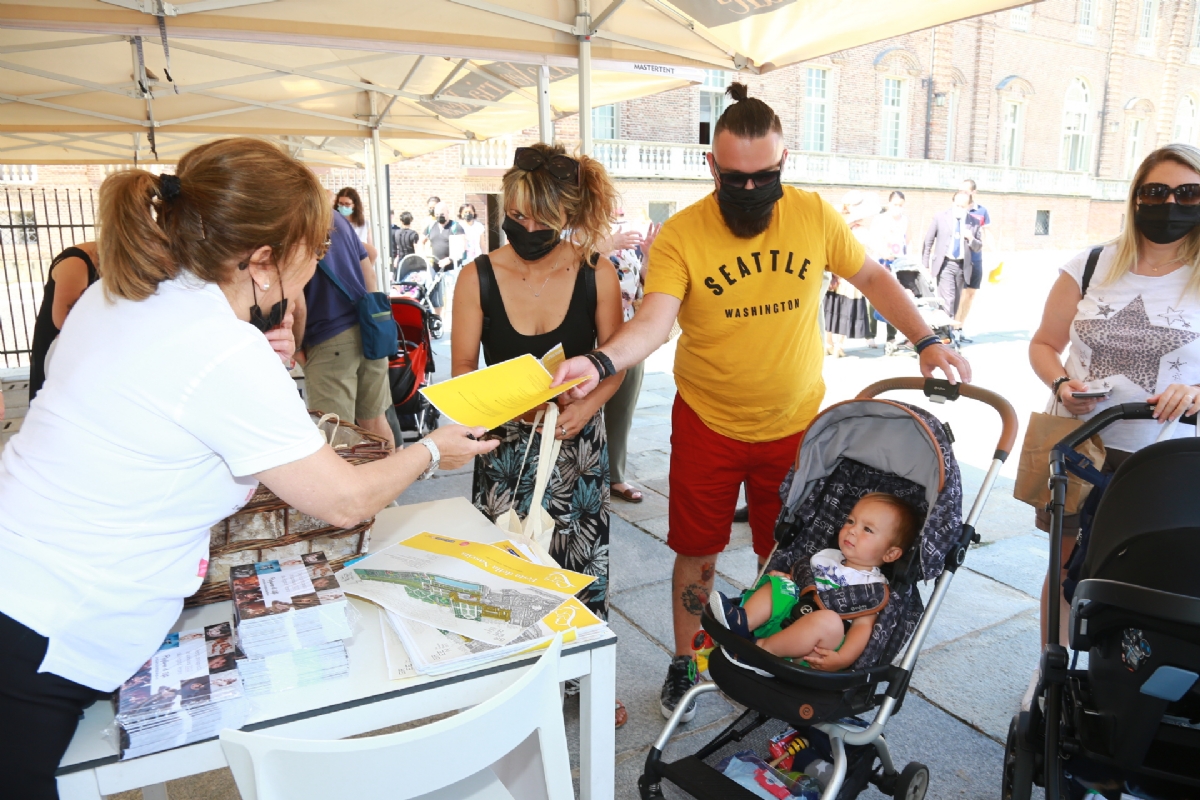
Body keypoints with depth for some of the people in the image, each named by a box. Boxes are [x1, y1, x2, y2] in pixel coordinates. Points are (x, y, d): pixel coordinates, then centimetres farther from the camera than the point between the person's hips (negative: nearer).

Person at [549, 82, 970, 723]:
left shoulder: (814, 215, -5)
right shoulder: (680, 235, -14)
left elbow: (871, 277, 8)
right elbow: (653, 321, -26)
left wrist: (925, 341, -2)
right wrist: (600, 362, -44)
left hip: (796, 423, 2)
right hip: (707, 425, -2)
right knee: (697, 551, 11)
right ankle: (685, 663, 34)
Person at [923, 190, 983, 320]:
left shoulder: (974, 222, 7)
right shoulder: (940, 217, 1)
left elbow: (978, 247, 13)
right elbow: (928, 241, 4)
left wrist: (971, 239, -10)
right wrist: (925, 264, -1)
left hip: (962, 266, 3)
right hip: (945, 264, -3)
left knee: (956, 301, 9)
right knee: (947, 299, -15)